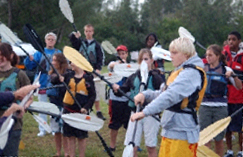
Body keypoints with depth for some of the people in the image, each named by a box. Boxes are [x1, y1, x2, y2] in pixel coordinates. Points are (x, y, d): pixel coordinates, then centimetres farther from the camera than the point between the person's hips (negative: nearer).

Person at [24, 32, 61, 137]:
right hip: (42, 84, 0)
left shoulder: (58, 53, 5)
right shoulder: (39, 53, 4)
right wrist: (30, 59, -24)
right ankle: (42, 130, 11)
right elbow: (29, 66, -3)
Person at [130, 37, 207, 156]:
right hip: (169, 132, 9)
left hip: (182, 134, -9)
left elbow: (171, 96, -27)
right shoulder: (179, 71, 18)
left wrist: (145, 112, -33)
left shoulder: (192, 73, -15)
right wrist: (145, 95, -3)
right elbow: (163, 93, 17)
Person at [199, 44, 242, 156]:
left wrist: (233, 75, -21)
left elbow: (239, 86, -5)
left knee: (218, 139, 5)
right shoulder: (203, 69, 7)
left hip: (220, 107, -2)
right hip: (204, 106, 2)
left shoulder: (225, 70, -1)